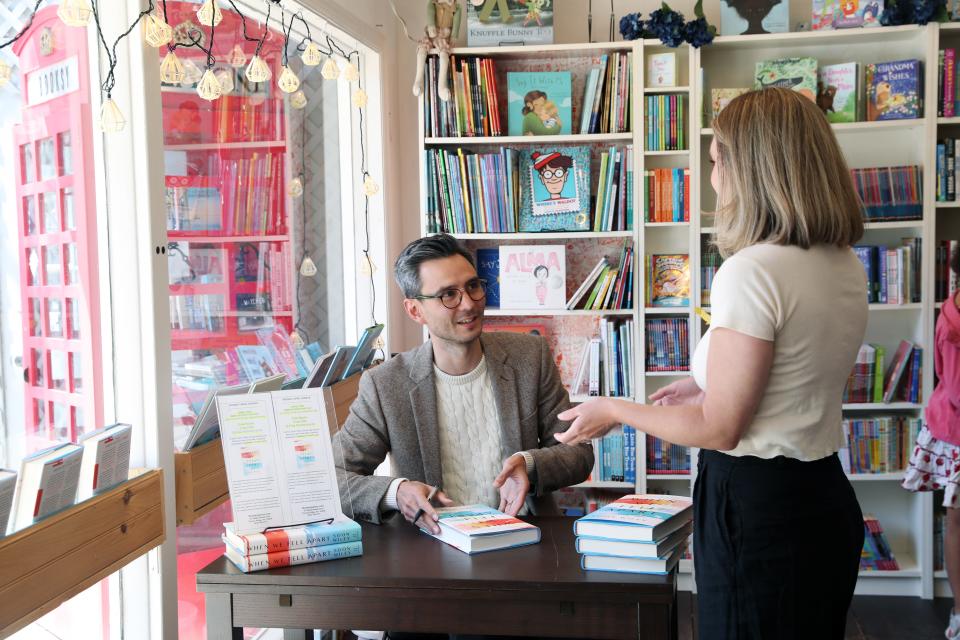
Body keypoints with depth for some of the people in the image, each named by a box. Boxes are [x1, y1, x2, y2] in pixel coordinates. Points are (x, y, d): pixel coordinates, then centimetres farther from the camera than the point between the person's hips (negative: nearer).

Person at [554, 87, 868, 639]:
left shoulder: (754, 270, -22)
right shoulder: (847, 266, 5)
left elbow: (718, 429, -18)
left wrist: (614, 412, -5)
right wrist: (711, 384, 22)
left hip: (759, 509, -9)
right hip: (827, 497, 9)